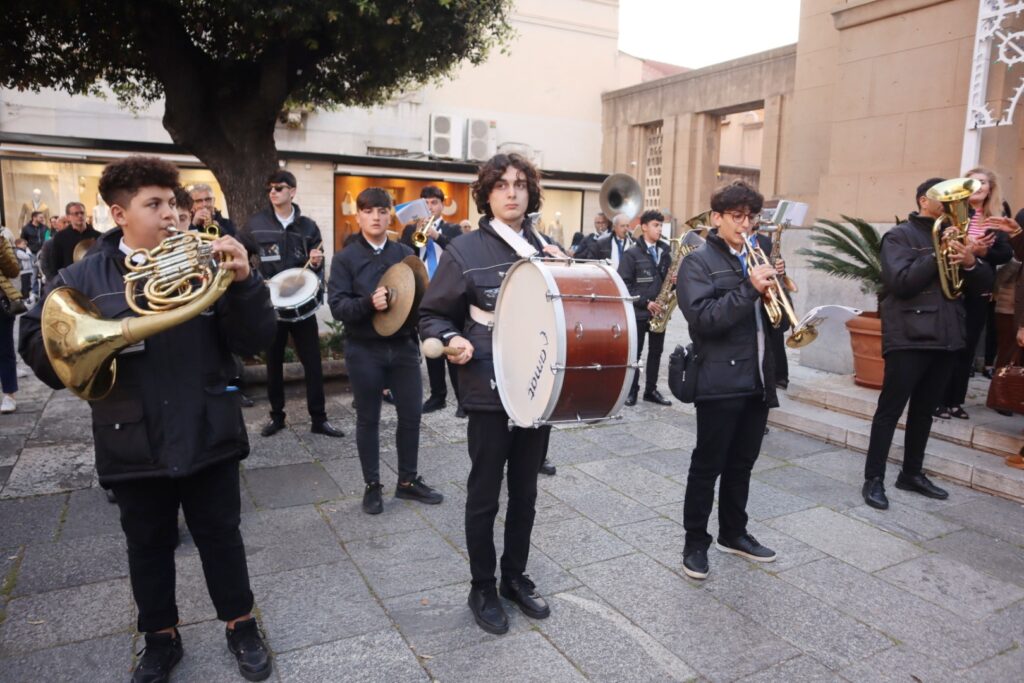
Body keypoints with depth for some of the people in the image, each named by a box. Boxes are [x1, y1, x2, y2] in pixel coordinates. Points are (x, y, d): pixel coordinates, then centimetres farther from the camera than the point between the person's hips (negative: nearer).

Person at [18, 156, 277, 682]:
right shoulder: (83, 277, 1)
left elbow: (255, 340, -7)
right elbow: (36, 344, -4)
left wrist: (244, 281, -24)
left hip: (207, 435, 0)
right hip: (133, 442, 1)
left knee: (220, 535, 12)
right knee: (148, 545, 16)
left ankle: (241, 626, 32)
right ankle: (161, 638, 36)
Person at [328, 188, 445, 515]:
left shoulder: (405, 254, 6)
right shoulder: (345, 258, -3)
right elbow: (337, 306, -11)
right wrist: (368, 303, -29)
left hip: (403, 346, 3)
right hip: (364, 350, -3)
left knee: (411, 414, 8)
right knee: (368, 419, 9)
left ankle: (408, 480, 26)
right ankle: (372, 485, 23)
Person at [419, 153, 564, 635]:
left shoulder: (545, 249, 7)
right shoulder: (464, 251, -7)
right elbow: (431, 314, -3)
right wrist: (450, 339, -23)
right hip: (489, 389, -4)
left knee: (525, 491, 16)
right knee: (484, 494, 8)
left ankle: (515, 576, 34)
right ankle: (482, 588, 26)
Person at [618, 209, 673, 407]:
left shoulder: (665, 251, 10)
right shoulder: (631, 254, -6)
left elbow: (668, 278, 17)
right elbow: (625, 285, -11)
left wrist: (674, 279, -7)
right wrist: (645, 302, -17)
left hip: (658, 311, 5)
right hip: (639, 312, -5)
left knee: (656, 352, 10)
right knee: (635, 352, 2)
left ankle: (651, 389, 19)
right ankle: (631, 390, 11)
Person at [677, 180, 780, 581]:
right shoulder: (698, 262, -6)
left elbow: (772, 316, 18)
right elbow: (703, 318, -19)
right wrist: (749, 288, -24)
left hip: (757, 378, 7)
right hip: (720, 380, -7)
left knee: (742, 463, 16)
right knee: (708, 465, 2)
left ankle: (733, 533, 31)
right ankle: (695, 542, 14)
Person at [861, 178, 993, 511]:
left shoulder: (953, 235, 16)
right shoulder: (899, 236, -2)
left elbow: (984, 284, 10)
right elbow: (900, 280, -16)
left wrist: (970, 262, -10)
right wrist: (939, 256, -20)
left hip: (947, 336, 7)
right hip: (909, 336, -6)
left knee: (924, 409, 14)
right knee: (890, 409, -3)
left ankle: (912, 473, 25)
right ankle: (874, 479, 2)